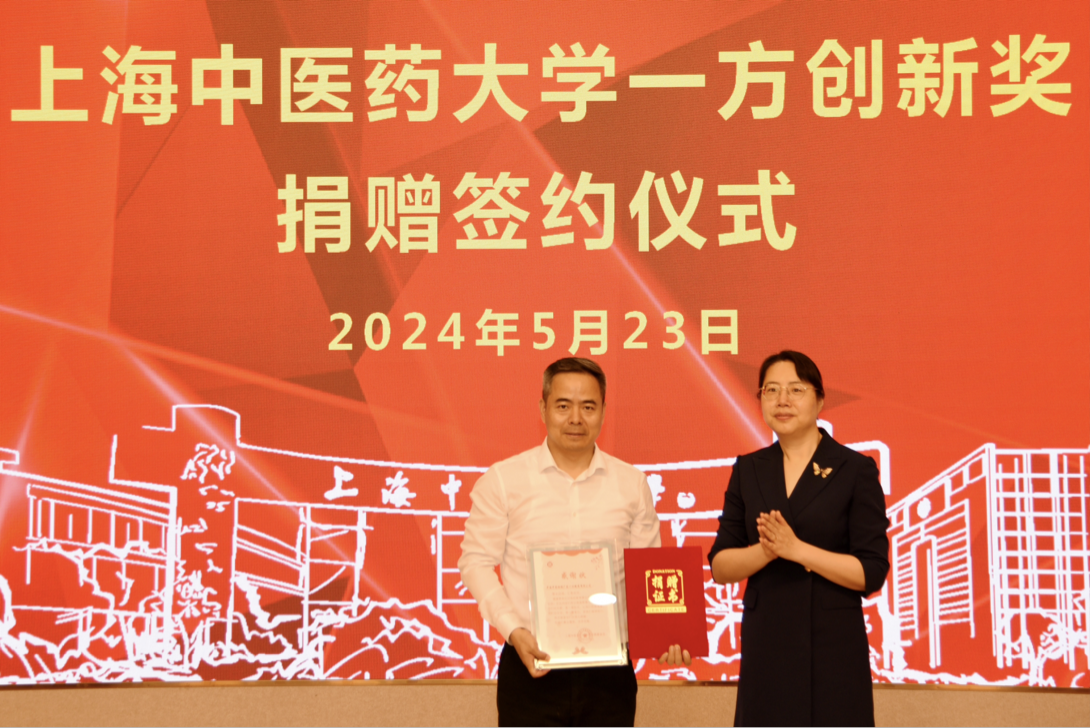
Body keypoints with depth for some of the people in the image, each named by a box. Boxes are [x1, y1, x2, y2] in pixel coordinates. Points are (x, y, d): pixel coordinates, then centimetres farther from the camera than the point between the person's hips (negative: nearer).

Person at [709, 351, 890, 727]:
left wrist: (797, 548, -18)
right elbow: (720, 566, 5)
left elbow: (872, 572, -8)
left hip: (833, 651, -3)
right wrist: (765, 550, -14)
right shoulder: (748, 470, 9)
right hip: (765, 650, 3)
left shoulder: (855, 470, -3)